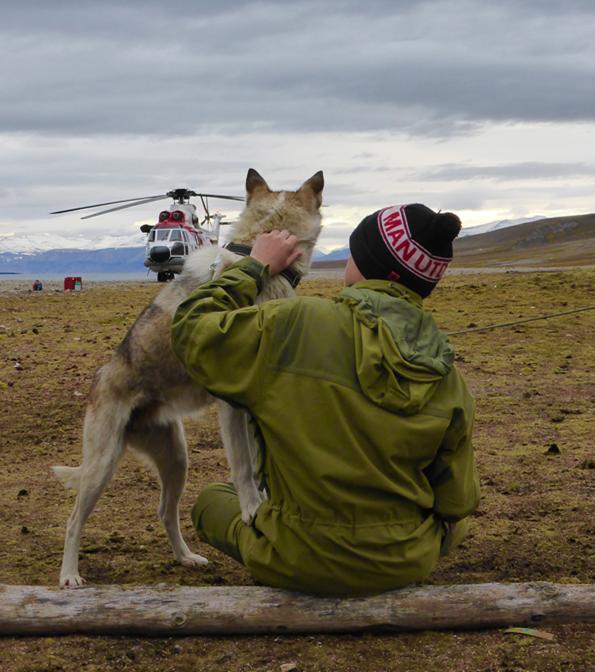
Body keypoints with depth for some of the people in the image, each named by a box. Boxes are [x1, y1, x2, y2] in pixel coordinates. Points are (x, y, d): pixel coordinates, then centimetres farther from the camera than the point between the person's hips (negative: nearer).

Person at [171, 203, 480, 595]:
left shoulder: (291, 328, -19)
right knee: (452, 522, 37)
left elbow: (191, 331, -4)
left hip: (297, 565, -3)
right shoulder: (448, 379, -8)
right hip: (406, 566, 3)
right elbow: (456, 503, -1)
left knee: (212, 501, 26)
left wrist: (255, 267, 8)